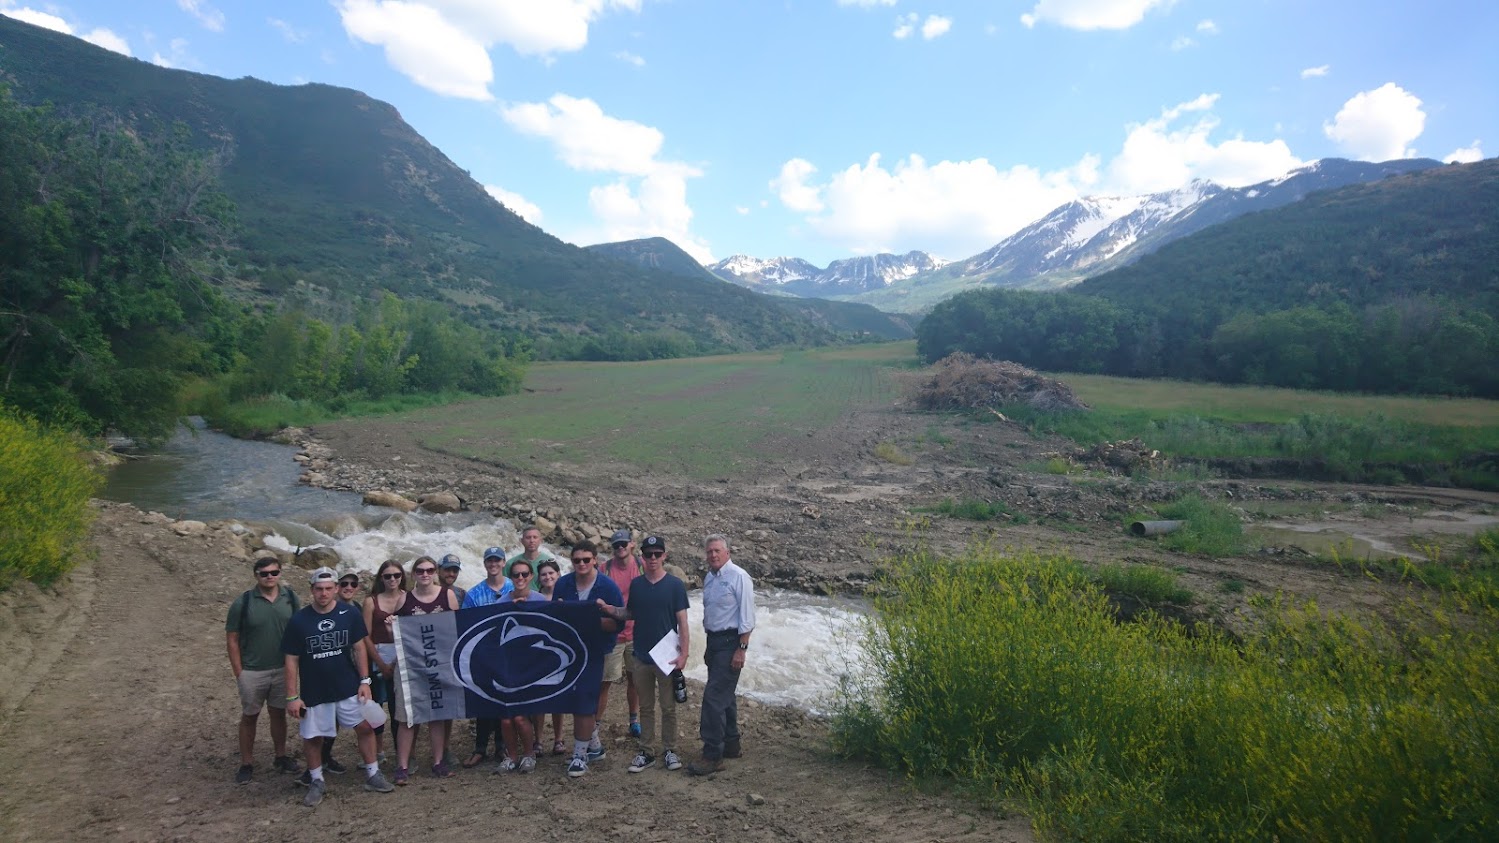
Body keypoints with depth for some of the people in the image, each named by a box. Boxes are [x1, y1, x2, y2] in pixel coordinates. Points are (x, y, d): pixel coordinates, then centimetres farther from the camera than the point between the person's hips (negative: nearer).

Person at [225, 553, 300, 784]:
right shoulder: (242, 603, -12)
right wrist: (239, 673, -7)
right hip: (253, 673, -2)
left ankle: (281, 757, 30)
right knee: (249, 717, 12)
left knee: (279, 714, 15)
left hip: (282, 670, 2)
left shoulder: (290, 598, -4)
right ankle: (246, 764, 25)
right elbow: (232, 639, -6)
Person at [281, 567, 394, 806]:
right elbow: (291, 660, -5)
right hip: (314, 692, -1)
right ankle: (317, 782, 28)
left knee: (365, 727, 3)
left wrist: (364, 680, -3)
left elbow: (359, 648, 1)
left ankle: (373, 775, 19)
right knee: (312, 738, 8)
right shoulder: (298, 620, -9)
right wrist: (292, 697, -6)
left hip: (349, 688, 1)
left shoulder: (349, 614, -7)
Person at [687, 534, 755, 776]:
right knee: (725, 696, 17)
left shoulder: (738, 577, -13)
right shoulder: (709, 578, 11)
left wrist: (741, 649, -18)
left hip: (730, 642, -8)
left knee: (714, 696, -11)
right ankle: (731, 744, 30)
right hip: (714, 641, 8)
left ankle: (713, 756, -6)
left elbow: (747, 617, -15)